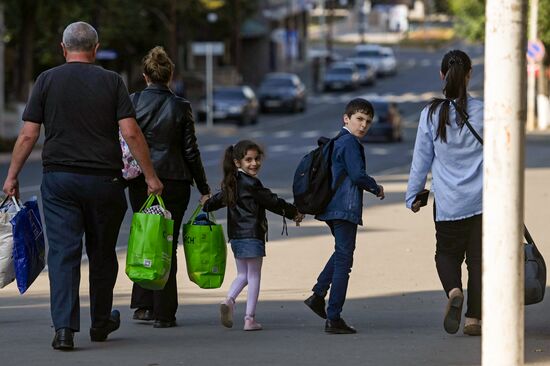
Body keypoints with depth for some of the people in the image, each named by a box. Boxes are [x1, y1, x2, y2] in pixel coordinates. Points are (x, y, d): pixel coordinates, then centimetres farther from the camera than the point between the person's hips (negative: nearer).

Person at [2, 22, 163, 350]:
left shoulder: (47, 80, 1)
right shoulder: (112, 82, 0)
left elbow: (28, 134, -1)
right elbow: (131, 133, -7)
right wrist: (151, 176, -1)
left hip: (59, 178, 0)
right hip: (104, 179, 0)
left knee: (63, 252, -2)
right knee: (102, 252, 14)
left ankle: (64, 328, -13)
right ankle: (101, 323, 28)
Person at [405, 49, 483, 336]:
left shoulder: (431, 114, -4)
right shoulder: (483, 111, -4)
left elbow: (421, 159, 2)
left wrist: (413, 195, 13)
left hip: (448, 201, 0)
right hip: (481, 199, 0)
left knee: (447, 252, 14)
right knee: (478, 258, 8)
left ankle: (453, 291, -15)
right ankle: (474, 319, 6)